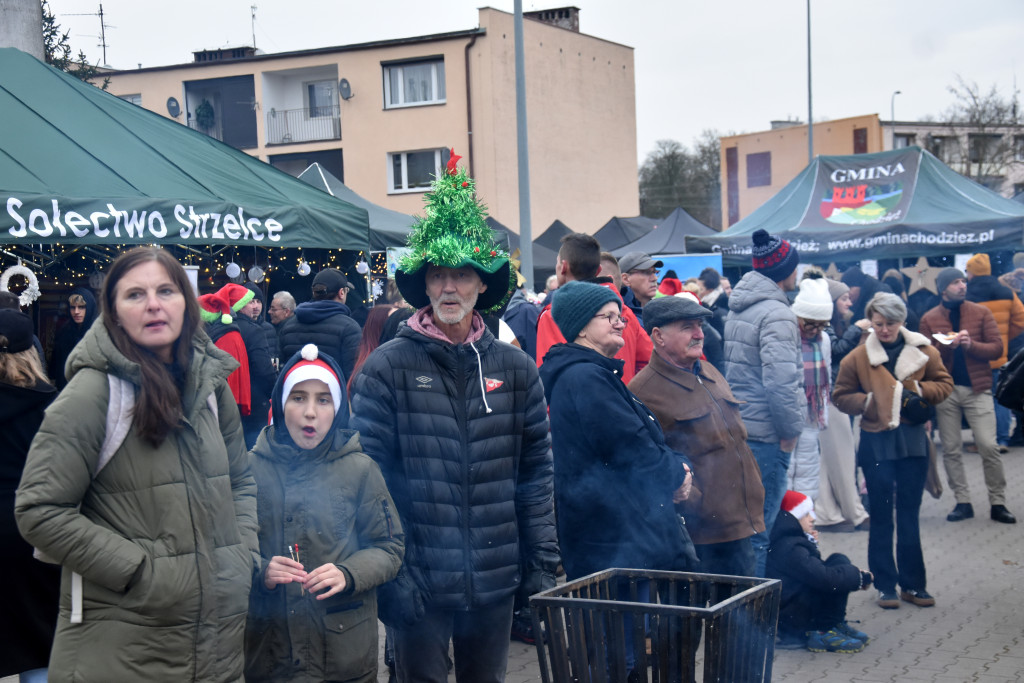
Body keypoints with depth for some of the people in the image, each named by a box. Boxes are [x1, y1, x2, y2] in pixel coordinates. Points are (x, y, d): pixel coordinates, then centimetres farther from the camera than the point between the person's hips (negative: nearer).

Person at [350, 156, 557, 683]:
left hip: (495, 582, 3)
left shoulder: (514, 369, 5)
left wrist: (541, 564, 5)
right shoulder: (387, 368, -6)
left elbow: (536, 471, 8)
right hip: (419, 582, -3)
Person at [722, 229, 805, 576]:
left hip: (737, 427, 9)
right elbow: (781, 381, -23)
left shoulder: (737, 309, 15)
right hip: (766, 434, -9)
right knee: (760, 529, -4)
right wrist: (791, 431, -13)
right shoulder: (776, 314, -15)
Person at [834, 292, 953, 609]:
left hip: (913, 441, 1)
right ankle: (886, 585, 12)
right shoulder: (857, 357, -2)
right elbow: (841, 396, 5)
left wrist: (922, 390, -8)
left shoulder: (924, 352, 1)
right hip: (876, 443, -1)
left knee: (910, 513, 9)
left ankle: (913, 584, 18)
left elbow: (945, 384, 10)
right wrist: (866, 402, -12)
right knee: (881, 515, 4)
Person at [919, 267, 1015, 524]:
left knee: (989, 447, -7)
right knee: (951, 450, 5)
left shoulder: (981, 313, 4)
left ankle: (998, 503, 3)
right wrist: (945, 346, -17)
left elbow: (997, 348, -1)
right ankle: (962, 502, 15)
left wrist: (971, 345, -17)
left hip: (977, 389, -1)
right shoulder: (929, 319, 4)